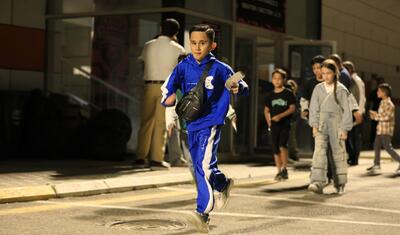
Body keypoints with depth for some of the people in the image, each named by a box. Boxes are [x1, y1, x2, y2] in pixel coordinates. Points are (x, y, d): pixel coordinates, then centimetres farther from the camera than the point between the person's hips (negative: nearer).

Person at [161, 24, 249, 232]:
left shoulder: (220, 69, -6)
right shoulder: (184, 67, 1)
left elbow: (243, 87, 3)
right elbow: (168, 87, -7)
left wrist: (238, 88, -21)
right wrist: (168, 97, -30)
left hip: (211, 123, -5)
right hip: (191, 124, 5)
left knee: (204, 165, -19)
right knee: (200, 167, 17)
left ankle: (202, 213, -18)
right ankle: (223, 184, 46)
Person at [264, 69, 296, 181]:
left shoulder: (288, 93, -2)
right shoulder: (270, 95, 11)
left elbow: (292, 108, -7)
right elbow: (266, 110, 19)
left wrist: (280, 116, -17)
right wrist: (268, 121, 5)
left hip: (285, 124, -5)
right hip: (274, 125, 5)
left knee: (282, 145, -19)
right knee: (275, 149, 4)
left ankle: (284, 169, -11)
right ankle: (279, 171, 13)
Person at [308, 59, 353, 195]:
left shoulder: (341, 89, -2)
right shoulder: (318, 88, 6)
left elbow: (346, 110, -1)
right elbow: (314, 108, 7)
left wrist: (344, 129, -5)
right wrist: (314, 125, -2)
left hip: (337, 123, -1)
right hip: (322, 123, 1)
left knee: (338, 153, 6)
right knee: (319, 151, -12)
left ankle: (340, 184, 19)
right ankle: (317, 183, -20)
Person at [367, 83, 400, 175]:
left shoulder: (389, 104, -17)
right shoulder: (383, 102, 13)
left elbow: (387, 117, -23)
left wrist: (376, 116, -15)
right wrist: (375, 114, 6)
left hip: (386, 130, -10)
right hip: (380, 129, 10)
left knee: (388, 147, -7)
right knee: (376, 146, 13)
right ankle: (376, 165, 20)